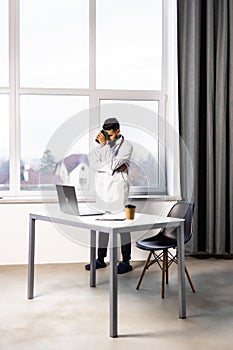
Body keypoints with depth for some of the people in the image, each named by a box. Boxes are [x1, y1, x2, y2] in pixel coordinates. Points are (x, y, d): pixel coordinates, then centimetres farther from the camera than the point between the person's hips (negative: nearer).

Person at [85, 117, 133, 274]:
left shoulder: (126, 146, -3)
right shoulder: (103, 145, 12)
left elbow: (113, 163, -16)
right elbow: (96, 165, -1)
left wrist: (104, 145, -16)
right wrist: (115, 167, -13)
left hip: (118, 190, -5)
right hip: (103, 190, 5)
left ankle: (126, 261, 5)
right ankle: (101, 259, 21)